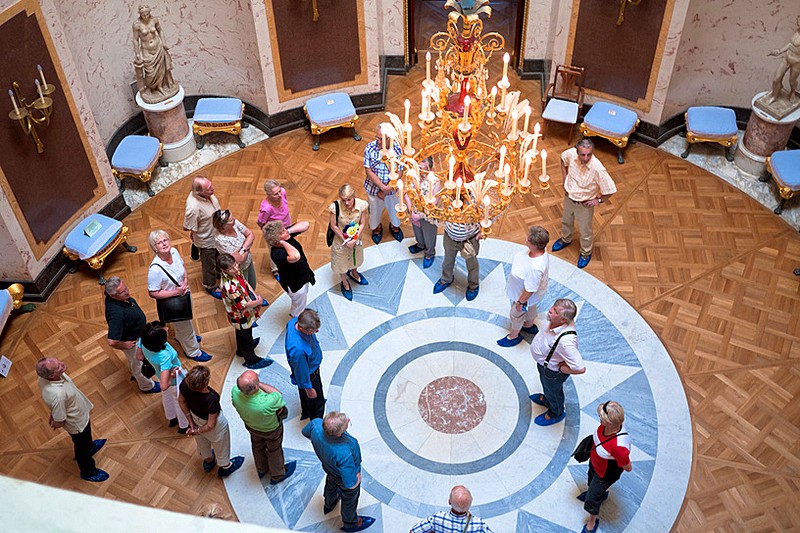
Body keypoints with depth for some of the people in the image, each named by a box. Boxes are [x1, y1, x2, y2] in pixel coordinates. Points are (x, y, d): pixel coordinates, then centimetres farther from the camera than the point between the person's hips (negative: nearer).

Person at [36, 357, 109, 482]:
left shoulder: (45, 377, -24)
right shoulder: (57, 395, -47)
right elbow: (59, 422, -30)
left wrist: (53, 413, 12)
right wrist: (55, 423, -7)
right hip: (77, 422, -6)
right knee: (83, 447, 23)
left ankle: (90, 447, 67)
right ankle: (88, 472, 51)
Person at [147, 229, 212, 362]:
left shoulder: (174, 251, -18)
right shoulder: (155, 269, -38)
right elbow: (153, 293, -28)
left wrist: (186, 280, -15)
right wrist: (176, 292, -28)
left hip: (184, 294, 7)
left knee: (185, 321, 35)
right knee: (185, 327, 18)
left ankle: (180, 337, 68)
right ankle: (193, 352, 46)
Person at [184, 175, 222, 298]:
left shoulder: (208, 194, -19)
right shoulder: (193, 207, -42)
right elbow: (188, 228, -27)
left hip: (217, 235, 7)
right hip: (206, 241, -7)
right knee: (209, 264, 20)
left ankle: (219, 274, 63)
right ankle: (210, 286, 47)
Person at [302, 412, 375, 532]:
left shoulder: (316, 424, -37)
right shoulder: (344, 454, -50)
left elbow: (305, 432, -10)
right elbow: (351, 484, -36)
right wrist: (358, 477, -13)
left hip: (328, 467, 5)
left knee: (331, 484, 39)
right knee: (349, 500, 28)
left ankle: (329, 504, 71)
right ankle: (350, 523, 59)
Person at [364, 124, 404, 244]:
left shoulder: (397, 149, -22)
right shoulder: (370, 148, -23)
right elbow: (368, 171, -21)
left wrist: (385, 191, -22)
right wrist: (383, 187, -28)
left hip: (392, 187, 1)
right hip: (374, 187, 0)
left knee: (394, 208, 26)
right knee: (375, 209, 24)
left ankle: (394, 226, 58)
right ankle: (376, 227, 56)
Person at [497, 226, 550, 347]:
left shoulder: (536, 267, -48)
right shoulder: (539, 250, -22)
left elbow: (530, 290, -33)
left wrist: (520, 302, -17)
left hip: (527, 296, -7)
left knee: (516, 314, 22)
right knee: (530, 308, 35)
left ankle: (514, 336, 51)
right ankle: (529, 326, 65)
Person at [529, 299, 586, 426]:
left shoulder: (565, 341, -48)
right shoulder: (554, 321, -26)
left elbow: (580, 369, -43)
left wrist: (563, 368, -26)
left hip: (552, 371, -6)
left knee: (553, 391, 26)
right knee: (546, 384, 37)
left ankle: (556, 413, 59)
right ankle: (547, 400, 69)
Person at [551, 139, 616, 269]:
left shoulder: (598, 169, -38)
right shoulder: (571, 153, -25)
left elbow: (610, 190, -27)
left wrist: (599, 200, -15)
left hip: (584, 204, -4)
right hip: (569, 197, 5)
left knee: (585, 231, 19)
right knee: (566, 221, 32)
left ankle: (586, 253, 48)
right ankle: (565, 240, 63)